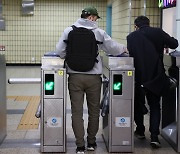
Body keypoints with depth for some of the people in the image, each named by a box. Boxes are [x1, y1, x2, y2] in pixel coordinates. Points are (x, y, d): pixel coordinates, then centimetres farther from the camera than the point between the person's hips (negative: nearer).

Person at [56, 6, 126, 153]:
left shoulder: (69, 31, -1)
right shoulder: (99, 32, -3)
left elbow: (60, 51, -2)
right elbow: (113, 48, 4)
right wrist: (124, 48, 25)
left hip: (75, 76, 0)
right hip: (94, 77, 0)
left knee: (77, 112, 5)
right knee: (94, 110, 14)